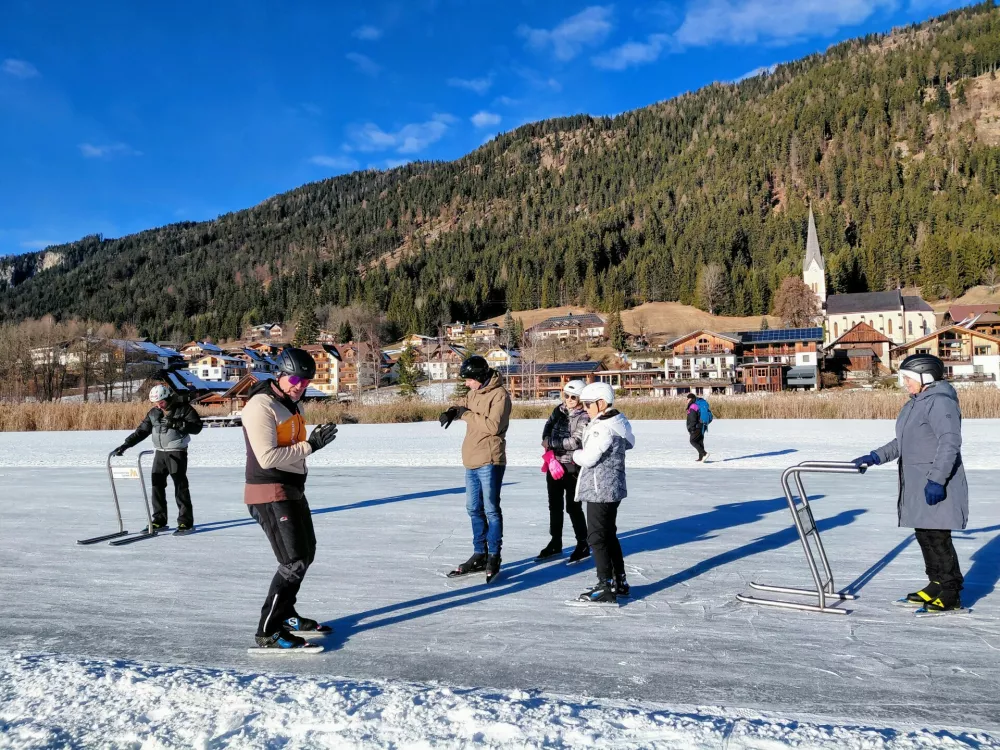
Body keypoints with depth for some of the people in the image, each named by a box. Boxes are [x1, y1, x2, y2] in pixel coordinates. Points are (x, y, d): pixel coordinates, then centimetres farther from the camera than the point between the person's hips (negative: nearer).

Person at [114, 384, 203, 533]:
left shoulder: (183, 408, -7)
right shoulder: (153, 413, 9)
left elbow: (197, 427, -12)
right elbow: (141, 431, 11)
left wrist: (177, 423, -24)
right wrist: (125, 445, 1)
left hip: (177, 452, -6)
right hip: (160, 453, 6)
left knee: (180, 486, -7)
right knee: (157, 485, 6)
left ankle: (186, 522, -3)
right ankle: (159, 521, 15)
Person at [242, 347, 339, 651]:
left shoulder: (292, 404, 13)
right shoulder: (261, 406, -17)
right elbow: (268, 457, -24)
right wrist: (310, 445, -23)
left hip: (292, 491, 10)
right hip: (269, 494, -10)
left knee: (306, 553, 20)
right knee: (294, 562, -11)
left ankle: (286, 615, 37)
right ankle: (268, 632, 0)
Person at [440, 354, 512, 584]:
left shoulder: (499, 394, -13)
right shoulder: (474, 392, 12)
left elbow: (493, 425, -23)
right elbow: (466, 409, 26)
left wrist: (465, 414, -16)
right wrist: (453, 411, 3)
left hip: (489, 461, -9)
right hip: (472, 461, 9)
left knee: (491, 509, -1)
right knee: (474, 509, 14)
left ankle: (493, 556, 9)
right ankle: (479, 555, 25)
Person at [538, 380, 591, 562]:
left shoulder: (584, 417, -14)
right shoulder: (559, 410, 6)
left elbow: (575, 442, -22)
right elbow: (548, 427, 5)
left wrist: (551, 442, -16)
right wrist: (550, 448, -13)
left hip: (572, 467, -6)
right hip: (554, 463, 7)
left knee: (573, 507, 0)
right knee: (555, 505, 15)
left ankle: (583, 545, 15)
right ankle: (555, 543, 29)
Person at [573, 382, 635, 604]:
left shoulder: (604, 427, -21)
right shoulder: (617, 423, 10)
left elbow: (588, 458, -23)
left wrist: (576, 454, 1)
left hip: (600, 491, -10)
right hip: (612, 489, 10)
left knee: (597, 537, -3)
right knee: (609, 535, 19)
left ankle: (606, 587, 1)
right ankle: (620, 582, 28)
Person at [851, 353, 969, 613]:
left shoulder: (940, 402, -14)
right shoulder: (914, 404, 17)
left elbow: (950, 443, -21)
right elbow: (902, 443, 23)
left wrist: (936, 480, -25)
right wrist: (876, 457, 13)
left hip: (936, 488, -10)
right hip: (917, 486, 10)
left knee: (938, 538, -5)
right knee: (924, 535, 13)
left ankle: (950, 595, 6)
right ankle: (936, 585, 25)